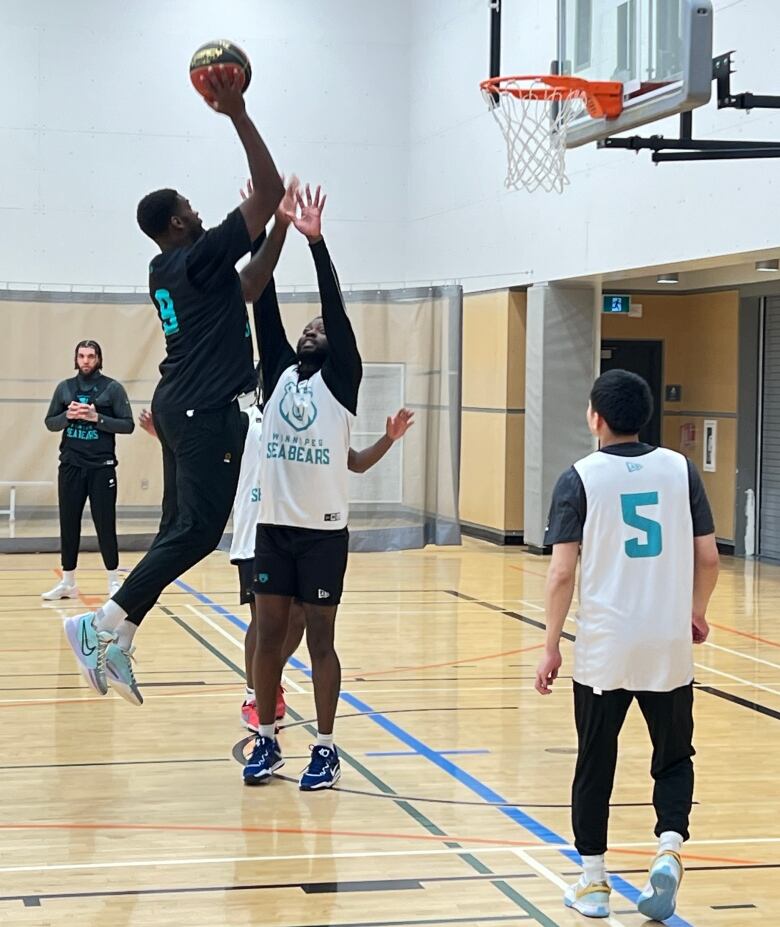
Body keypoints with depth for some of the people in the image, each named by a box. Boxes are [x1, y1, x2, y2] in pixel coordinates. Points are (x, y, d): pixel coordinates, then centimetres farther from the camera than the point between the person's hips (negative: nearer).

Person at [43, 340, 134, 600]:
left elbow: (128, 425, -4)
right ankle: (67, 582, 16)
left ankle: (114, 581, 11)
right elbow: (50, 422, 11)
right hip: (70, 465, 3)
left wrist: (97, 418, -16)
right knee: (68, 524, 7)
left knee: (105, 525, 0)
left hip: (101, 467, -3)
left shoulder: (112, 388, -1)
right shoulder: (64, 388, 9)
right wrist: (68, 416, -9)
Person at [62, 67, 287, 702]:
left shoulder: (168, 271, 15)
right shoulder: (200, 257, -11)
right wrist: (238, 115, -14)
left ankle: (117, 639, 9)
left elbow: (244, 292, 29)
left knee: (183, 528, 11)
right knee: (198, 530, -10)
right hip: (206, 413, -10)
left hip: (182, 407, 10)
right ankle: (104, 624, -13)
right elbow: (270, 192, -16)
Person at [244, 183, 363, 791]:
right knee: (269, 635, 8)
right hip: (274, 525, 4)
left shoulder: (341, 379, -1)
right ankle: (267, 741, 18)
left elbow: (337, 310, -13)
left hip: (324, 529, -4)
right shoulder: (279, 372, 9)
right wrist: (277, 229, -8)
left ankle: (326, 749, 11)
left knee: (320, 639, 3)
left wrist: (317, 239, -21)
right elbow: (265, 304, 1)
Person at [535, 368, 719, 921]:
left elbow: (563, 573, -10)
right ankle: (670, 849, -4)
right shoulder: (680, 469, 2)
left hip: (604, 648, -1)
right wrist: (696, 612, 19)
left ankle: (594, 882, 18)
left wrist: (551, 646, -1)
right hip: (670, 647, 2)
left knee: (596, 764, 12)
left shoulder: (580, 478, -5)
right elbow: (708, 557, 2)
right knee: (674, 758, 17)